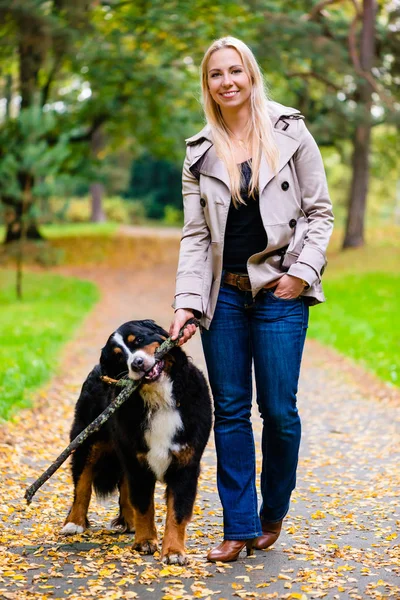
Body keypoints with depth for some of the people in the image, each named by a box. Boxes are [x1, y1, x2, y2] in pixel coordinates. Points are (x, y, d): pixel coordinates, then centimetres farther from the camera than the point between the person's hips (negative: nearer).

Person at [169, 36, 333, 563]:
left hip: (280, 292, -2)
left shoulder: (290, 133, 1)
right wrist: (187, 303, -5)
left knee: (278, 410, -1)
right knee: (230, 410, 4)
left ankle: (273, 513, 22)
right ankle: (240, 527, 12)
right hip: (224, 292, 3)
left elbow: (319, 212, 3)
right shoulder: (200, 153, 7)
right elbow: (195, 234, 4)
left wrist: (302, 271, -9)